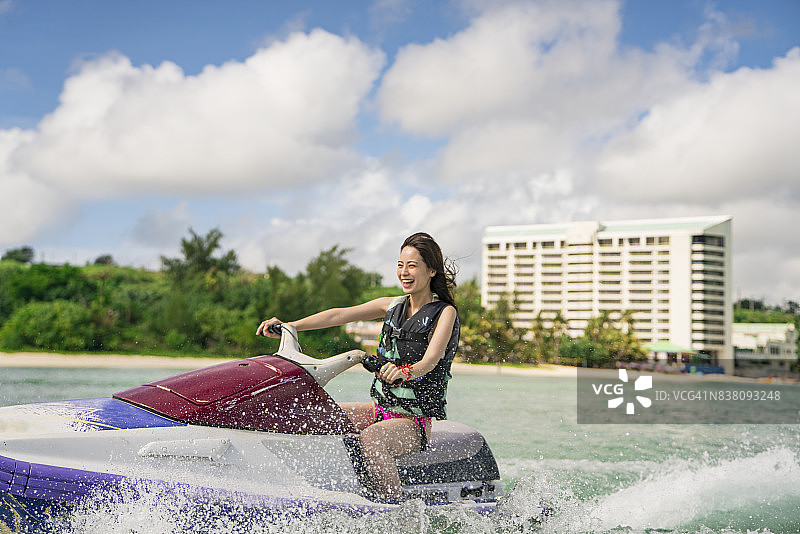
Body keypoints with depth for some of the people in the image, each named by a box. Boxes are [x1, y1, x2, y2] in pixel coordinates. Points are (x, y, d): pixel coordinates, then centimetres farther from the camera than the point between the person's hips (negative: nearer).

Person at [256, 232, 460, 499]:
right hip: (381, 408, 7)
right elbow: (340, 315, 1)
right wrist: (289, 326, -11)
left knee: (370, 437, -37)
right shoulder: (392, 305, 12)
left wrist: (405, 372, -46)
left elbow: (431, 360, -23)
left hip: (416, 421, -7)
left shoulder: (445, 313, -6)